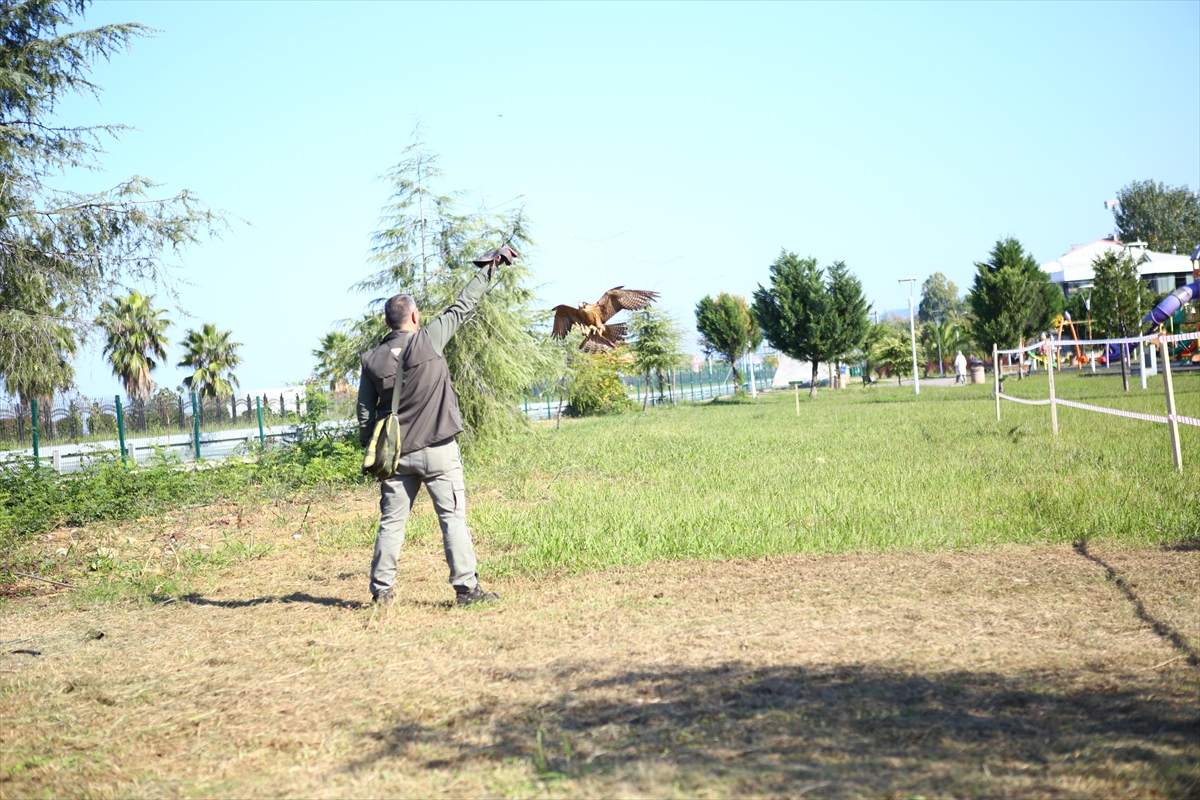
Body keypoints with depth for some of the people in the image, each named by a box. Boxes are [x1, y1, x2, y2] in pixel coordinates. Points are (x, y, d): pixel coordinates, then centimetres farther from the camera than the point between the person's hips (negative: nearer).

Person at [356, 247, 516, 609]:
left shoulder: (372, 360, 2)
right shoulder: (428, 340, -7)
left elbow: (365, 416, 5)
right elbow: (462, 307, 1)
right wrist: (489, 268, 12)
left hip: (395, 454, 4)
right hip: (437, 451, -3)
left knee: (391, 522, 10)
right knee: (453, 518, -2)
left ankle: (381, 590, 12)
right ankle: (466, 587, -4)